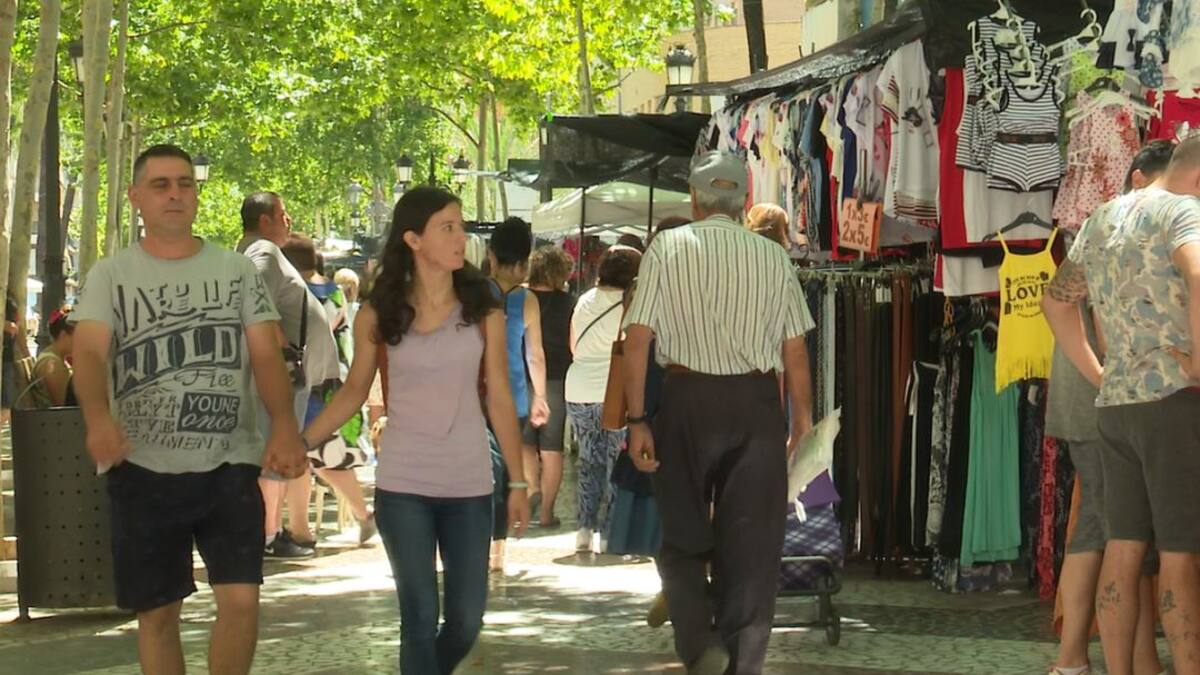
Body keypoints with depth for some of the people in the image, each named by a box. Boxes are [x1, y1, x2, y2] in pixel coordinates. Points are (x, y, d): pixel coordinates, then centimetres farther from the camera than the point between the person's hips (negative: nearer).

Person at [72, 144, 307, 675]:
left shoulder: (237, 271, 7)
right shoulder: (110, 276, 3)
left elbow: (266, 355, -1)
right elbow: (90, 352, -11)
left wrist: (284, 425, -22)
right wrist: (98, 416, -34)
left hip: (229, 465, 0)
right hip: (143, 469, 0)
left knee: (241, 599, -11)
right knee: (156, 611, 7)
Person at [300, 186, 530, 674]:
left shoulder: (483, 312, 0)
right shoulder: (378, 315, -2)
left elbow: (500, 400, 3)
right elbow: (353, 393, 6)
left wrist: (518, 480, 2)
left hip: (469, 486, 1)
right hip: (402, 486, -1)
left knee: (467, 621, 4)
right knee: (420, 618, -1)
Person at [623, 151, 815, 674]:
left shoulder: (667, 248, 1)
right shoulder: (773, 256, 5)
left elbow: (638, 339, -6)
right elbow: (795, 350, 3)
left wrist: (637, 419, -3)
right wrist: (802, 421, 13)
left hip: (688, 399, -1)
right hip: (757, 401, 1)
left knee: (682, 534, 13)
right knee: (751, 543, 8)